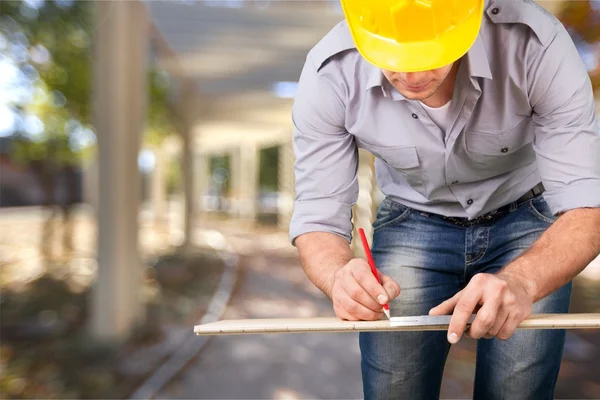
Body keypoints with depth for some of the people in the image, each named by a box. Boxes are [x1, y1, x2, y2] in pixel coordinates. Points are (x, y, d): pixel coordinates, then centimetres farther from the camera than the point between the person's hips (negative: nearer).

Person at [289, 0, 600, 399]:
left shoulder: (535, 42, -27)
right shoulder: (330, 74, -23)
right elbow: (317, 218, -19)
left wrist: (521, 280, -46)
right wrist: (341, 276, -41)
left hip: (526, 219, 1)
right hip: (410, 224, 1)